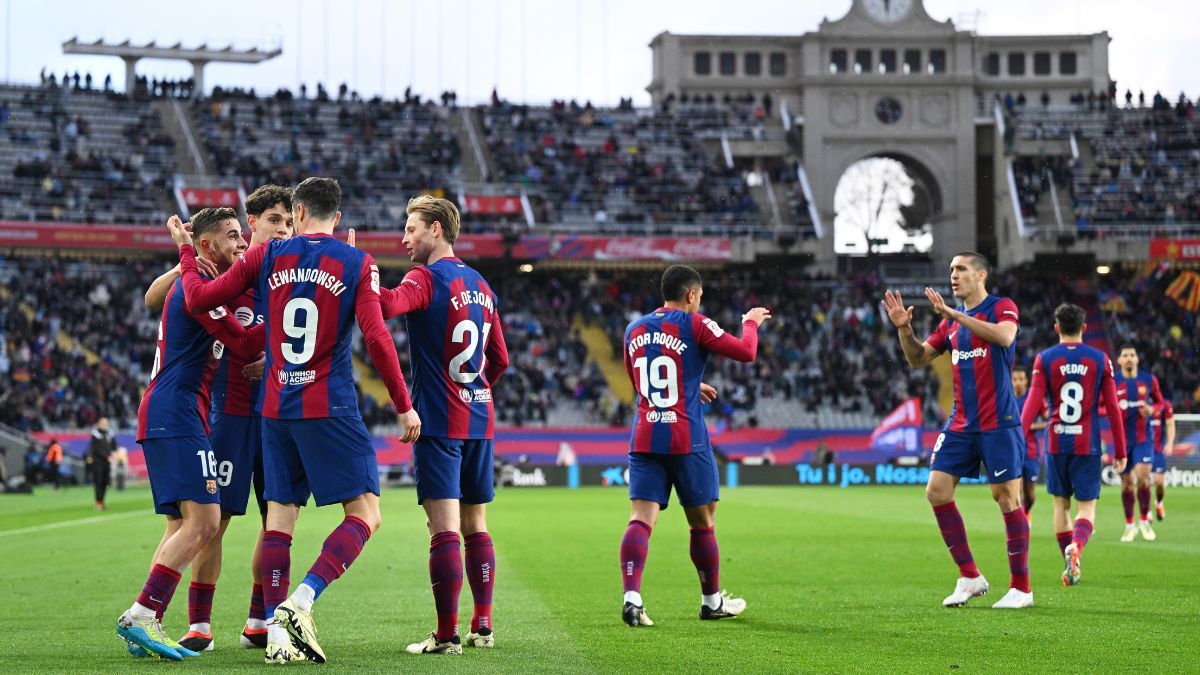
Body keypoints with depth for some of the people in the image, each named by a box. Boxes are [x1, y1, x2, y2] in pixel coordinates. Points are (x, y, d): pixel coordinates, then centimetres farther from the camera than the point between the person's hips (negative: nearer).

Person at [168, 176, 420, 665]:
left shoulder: (267, 256, 4)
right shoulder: (357, 264, -3)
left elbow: (198, 298, 8)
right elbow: (377, 338, -11)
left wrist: (185, 250, 25)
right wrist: (404, 405, -4)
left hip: (276, 410, 4)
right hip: (330, 408, -4)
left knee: (279, 519, 9)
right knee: (365, 514, 0)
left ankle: (277, 633, 2)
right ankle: (300, 602, -18)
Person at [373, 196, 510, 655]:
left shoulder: (427, 278, -10)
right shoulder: (480, 286, 15)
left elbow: (386, 305, -31)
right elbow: (500, 359, 20)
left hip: (439, 422, -7)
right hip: (479, 419, 7)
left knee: (444, 527, -9)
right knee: (475, 526, 14)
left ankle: (447, 635, -11)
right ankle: (482, 626, 15)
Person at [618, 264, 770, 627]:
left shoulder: (634, 330, 14)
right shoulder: (694, 324, -5)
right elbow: (746, 352, -5)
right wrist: (750, 323, 15)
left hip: (644, 439, 4)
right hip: (686, 440, -4)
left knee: (641, 518, -5)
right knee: (702, 522, 11)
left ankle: (631, 596, -25)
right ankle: (712, 601, 23)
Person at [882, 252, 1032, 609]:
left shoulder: (1001, 307, -4)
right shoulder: (951, 321, 15)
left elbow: (1004, 336, -26)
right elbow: (918, 358, 18)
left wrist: (955, 314, -27)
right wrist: (903, 328, -1)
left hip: (998, 424, -7)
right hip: (960, 425, 7)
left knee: (1007, 498, -5)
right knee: (937, 490, -1)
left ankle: (1021, 588, 4)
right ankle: (969, 577, 8)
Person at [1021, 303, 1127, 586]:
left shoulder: (1044, 359, 0)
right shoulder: (1100, 359, 2)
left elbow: (1033, 404, -9)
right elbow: (1113, 408, 2)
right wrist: (1120, 451, 8)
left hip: (1056, 443, 1)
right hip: (1088, 444, -1)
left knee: (1061, 504, 14)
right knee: (1086, 506, 2)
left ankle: (1071, 567, 13)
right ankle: (1076, 544, -28)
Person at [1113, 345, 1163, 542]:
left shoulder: (1149, 379, 2)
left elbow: (1160, 403, 13)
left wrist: (1152, 410, -10)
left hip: (1144, 438, 0)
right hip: (1122, 440, 0)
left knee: (1142, 477, -17)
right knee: (1126, 483, 5)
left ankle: (1145, 521, 0)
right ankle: (1129, 525, 20)